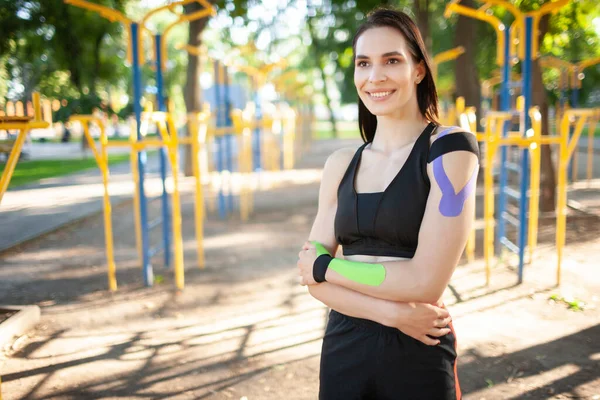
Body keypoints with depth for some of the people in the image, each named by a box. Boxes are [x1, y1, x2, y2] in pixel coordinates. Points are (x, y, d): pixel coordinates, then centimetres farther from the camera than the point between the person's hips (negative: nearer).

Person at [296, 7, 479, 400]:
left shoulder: (449, 148, -11)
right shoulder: (340, 164, 3)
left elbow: (426, 282, -19)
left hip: (417, 354, -4)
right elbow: (313, 277, -1)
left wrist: (322, 265, -9)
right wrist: (390, 312, -16)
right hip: (343, 347, 4)